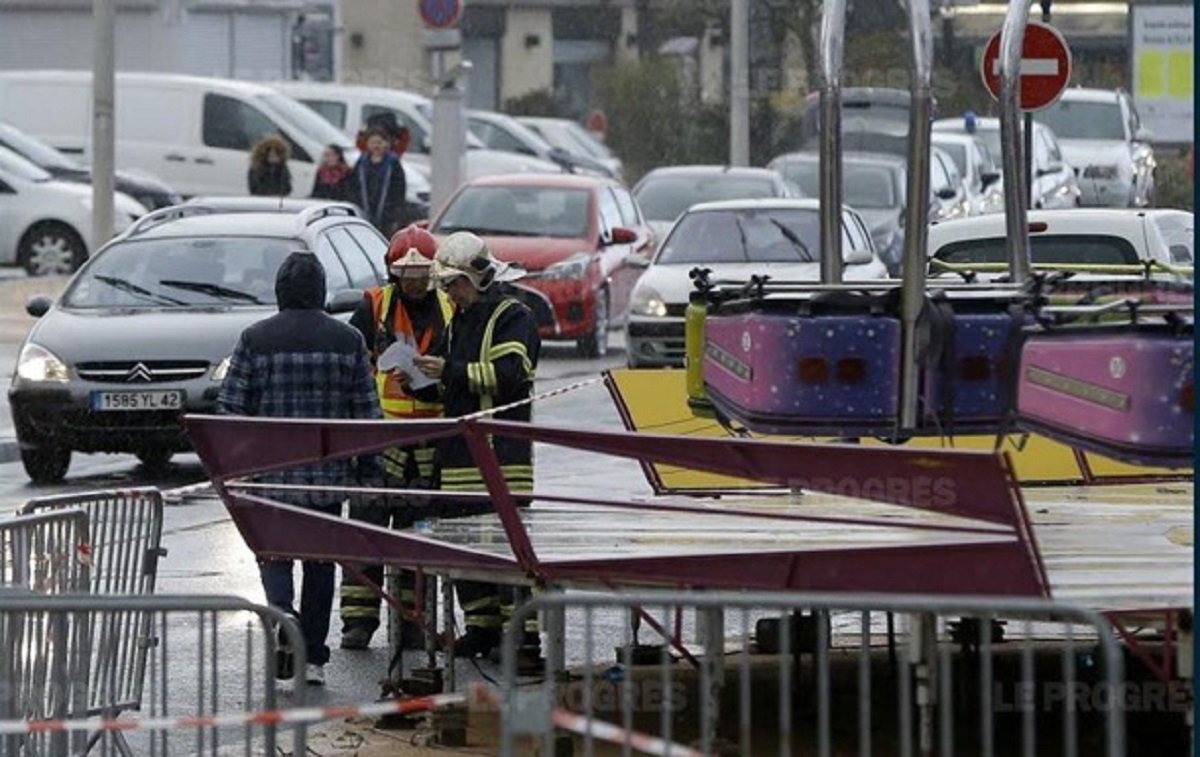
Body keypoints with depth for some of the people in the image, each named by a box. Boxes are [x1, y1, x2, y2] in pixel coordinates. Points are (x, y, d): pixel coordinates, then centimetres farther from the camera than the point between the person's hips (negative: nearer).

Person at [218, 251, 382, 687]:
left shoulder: (255, 339, -3)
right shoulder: (347, 340, 1)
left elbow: (231, 407, -2)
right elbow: (367, 411, 2)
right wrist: (369, 468, 10)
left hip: (271, 472, -1)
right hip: (329, 472, 1)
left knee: (274, 553, 7)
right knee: (321, 560, 11)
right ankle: (314, 658, 13)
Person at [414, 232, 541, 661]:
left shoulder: (512, 317, -5)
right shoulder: (459, 320, 22)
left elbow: (509, 375, -18)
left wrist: (450, 371, -15)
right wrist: (430, 380, 11)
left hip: (502, 448, -9)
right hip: (461, 449, 9)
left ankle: (523, 629, -10)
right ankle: (481, 625, 13)